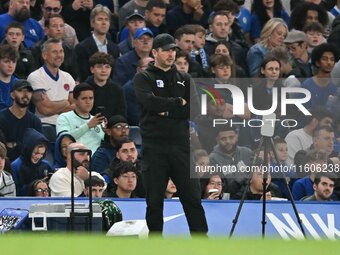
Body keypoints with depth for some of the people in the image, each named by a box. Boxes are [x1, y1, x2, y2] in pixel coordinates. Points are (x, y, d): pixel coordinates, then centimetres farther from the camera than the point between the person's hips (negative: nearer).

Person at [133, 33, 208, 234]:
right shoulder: (143, 78, 5)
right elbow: (149, 102, -15)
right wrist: (178, 103, -8)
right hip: (154, 147, -2)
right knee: (155, 200, 2)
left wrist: (166, 111, -9)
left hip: (181, 144, 2)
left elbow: (194, 109, 0)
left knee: (192, 198, 0)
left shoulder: (185, 80, 14)